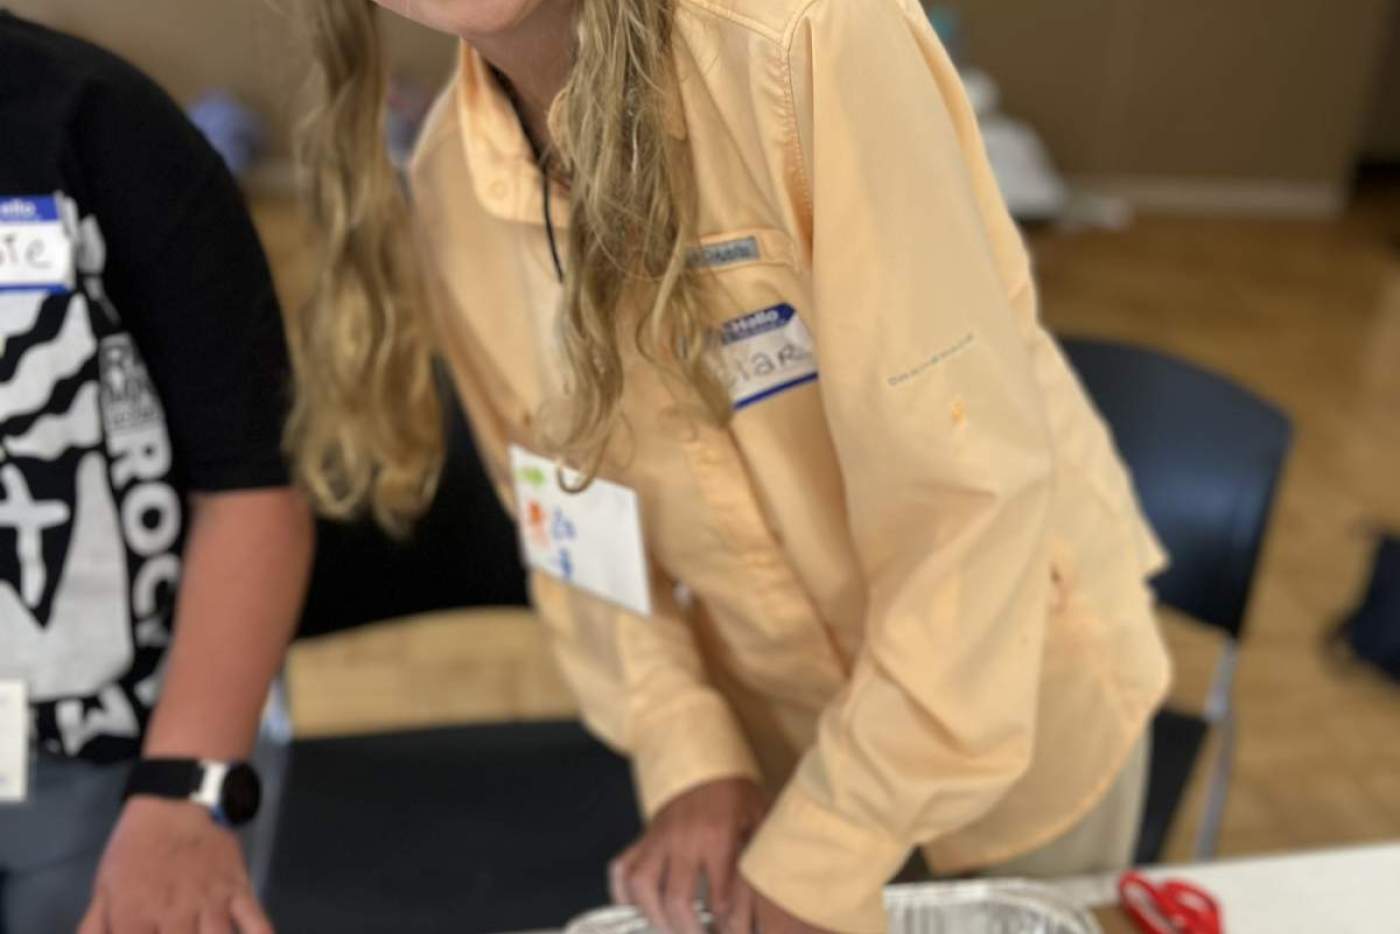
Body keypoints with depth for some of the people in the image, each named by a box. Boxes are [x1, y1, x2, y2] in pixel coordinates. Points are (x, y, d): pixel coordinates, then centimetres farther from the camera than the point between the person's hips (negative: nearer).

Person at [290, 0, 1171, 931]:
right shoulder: (446, 182, -10)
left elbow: (973, 475, -28)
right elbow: (584, 516, -1)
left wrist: (823, 851, -22)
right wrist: (687, 756, -10)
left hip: (1021, 689, -3)